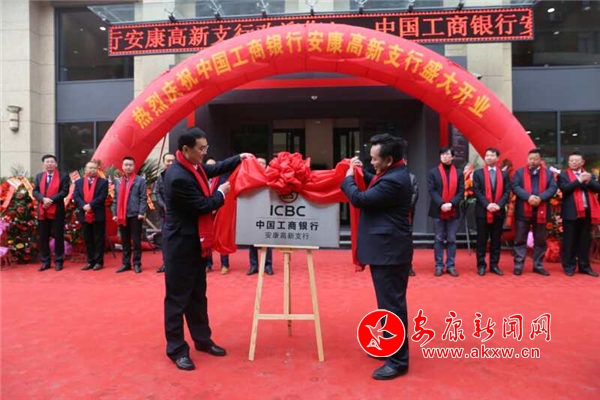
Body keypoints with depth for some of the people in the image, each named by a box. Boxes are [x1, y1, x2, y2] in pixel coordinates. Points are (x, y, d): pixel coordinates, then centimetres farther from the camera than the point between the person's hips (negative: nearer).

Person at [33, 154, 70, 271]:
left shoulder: (63, 176, 0)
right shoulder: (39, 176, 13)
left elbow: (64, 192, -9)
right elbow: (35, 191, 5)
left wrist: (51, 200, -18)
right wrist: (43, 199, -15)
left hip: (57, 211, -4)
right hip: (42, 211, 4)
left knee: (58, 236, 1)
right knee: (43, 237, 7)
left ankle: (58, 261, 9)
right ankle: (45, 261, 16)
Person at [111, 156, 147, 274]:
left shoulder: (140, 180, 0)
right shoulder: (118, 182, 13)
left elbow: (143, 198, -5)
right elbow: (115, 199, 13)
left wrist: (141, 213, -13)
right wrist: (114, 213, 6)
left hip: (135, 215, -4)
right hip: (121, 216, 4)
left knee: (136, 241, 1)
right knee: (124, 241, 10)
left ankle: (137, 264, 8)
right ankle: (126, 263, 18)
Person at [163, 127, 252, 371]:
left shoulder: (194, 166, 3)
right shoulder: (178, 177, -26)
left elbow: (213, 169, 23)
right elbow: (202, 206, -20)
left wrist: (239, 158, 14)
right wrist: (221, 192, -4)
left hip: (196, 241, 10)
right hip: (181, 243, -10)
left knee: (198, 294, 18)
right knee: (178, 297, 3)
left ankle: (202, 340, 32)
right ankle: (176, 349, 17)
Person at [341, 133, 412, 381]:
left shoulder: (394, 180, -23)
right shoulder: (394, 173, 10)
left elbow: (360, 199, -20)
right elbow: (376, 186, 25)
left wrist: (348, 178, -3)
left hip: (389, 251, -11)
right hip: (387, 248, 11)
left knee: (392, 304, -3)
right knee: (389, 302, 20)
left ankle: (398, 361, 7)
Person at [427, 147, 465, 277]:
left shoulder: (459, 173, 7)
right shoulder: (433, 172, 4)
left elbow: (461, 191, 0)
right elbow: (431, 190, -5)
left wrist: (451, 203, -15)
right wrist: (441, 204, -18)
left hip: (454, 211, 1)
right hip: (438, 211, -1)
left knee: (452, 240, 6)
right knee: (439, 239, 4)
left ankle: (451, 266, 13)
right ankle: (439, 266, 10)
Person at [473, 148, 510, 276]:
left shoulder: (503, 174, 11)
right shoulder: (478, 173, 4)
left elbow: (507, 192, 3)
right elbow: (476, 191, -5)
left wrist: (499, 205, -13)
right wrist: (487, 204, -16)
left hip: (499, 212, 2)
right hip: (482, 211, -2)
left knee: (496, 240, 7)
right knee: (482, 240, 2)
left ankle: (494, 265, 15)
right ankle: (481, 265, 9)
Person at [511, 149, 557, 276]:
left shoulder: (549, 173, 9)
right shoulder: (519, 172, 6)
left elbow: (553, 188, -3)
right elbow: (515, 187, -7)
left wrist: (540, 197, -20)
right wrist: (528, 196, -22)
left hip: (541, 211, 2)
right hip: (523, 211, -2)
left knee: (540, 240, 9)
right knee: (520, 239, 2)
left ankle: (538, 265, 19)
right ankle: (518, 265, 8)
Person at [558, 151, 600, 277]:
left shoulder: (589, 175, 14)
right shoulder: (563, 175, 2)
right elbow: (564, 188, -14)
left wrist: (588, 181, -13)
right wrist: (579, 180, -16)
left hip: (587, 212, 4)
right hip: (571, 213, -4)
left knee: (585, 240, 9)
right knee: (570, 240, 1)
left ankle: (584, 266, 18)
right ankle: (569, 266, 9)